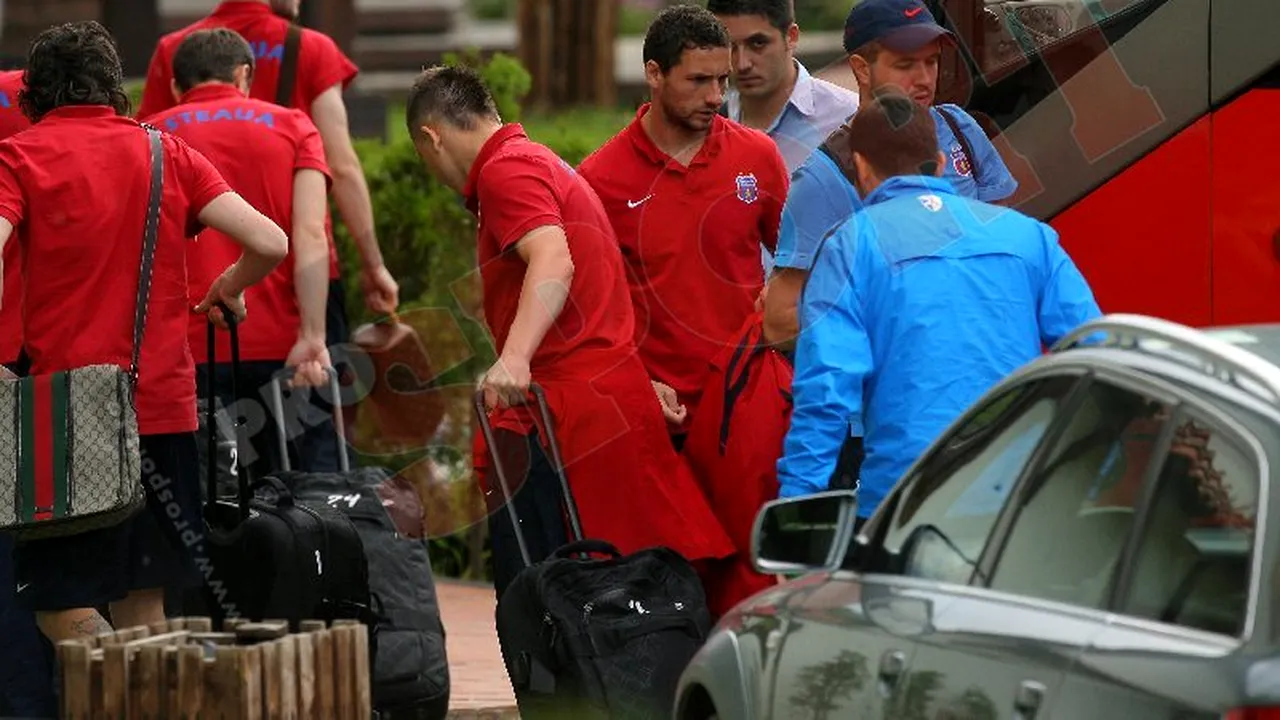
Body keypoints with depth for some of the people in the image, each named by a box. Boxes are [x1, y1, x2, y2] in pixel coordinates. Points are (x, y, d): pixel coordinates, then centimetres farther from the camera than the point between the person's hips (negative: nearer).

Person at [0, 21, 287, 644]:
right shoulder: (166, 153, 8)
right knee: (141, 601, 14)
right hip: (163, 402, 4)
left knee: (60, 604, 0)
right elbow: (269, 245, 1)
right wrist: (229, 287, 22)